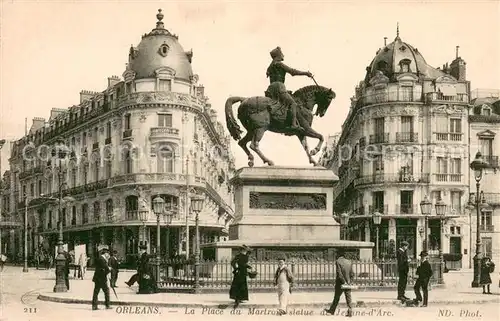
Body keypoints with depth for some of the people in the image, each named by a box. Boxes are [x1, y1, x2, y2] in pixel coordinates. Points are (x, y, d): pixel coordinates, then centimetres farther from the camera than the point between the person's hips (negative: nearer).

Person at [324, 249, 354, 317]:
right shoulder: (349, 262, 5)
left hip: (340, 283, -4)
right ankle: (350, 312, -4)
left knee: (336, 298, 9)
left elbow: (339, 273, -18)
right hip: (348, 284, 4)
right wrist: (350, 282, 6)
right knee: (348, 298, 4)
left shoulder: (338, 261, -12)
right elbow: (352, 273, 5)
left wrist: (344, 282, -13)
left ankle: (331, 310, 23)